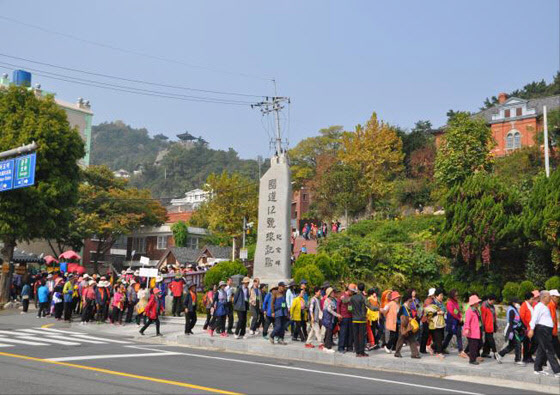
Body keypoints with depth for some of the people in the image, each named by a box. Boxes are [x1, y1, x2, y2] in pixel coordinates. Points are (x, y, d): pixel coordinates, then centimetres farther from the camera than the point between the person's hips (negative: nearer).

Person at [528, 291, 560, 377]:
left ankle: (538, 369, 17)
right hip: (542, 330, -10)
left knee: (542, 350, 12)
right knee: (549, 351, -8)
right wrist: (531, 329, -24)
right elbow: (534, 317, -18)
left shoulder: (545, 307, 19)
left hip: (547, 331, 10)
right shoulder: (539, 306, -11)